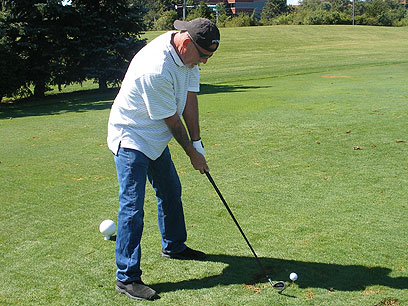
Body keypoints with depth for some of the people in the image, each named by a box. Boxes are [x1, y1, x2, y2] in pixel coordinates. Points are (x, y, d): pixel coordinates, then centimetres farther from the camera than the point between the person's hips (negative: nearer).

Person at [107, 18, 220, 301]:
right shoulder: (156, 69, -34)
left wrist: (197, 142, -6)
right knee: (132, 206, -10)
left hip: (156, 137, 9)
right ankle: (127, 277, -4)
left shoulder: (188, 53, -6)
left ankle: (174, 246, 41)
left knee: (171, 192, 21)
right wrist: (192, 154, -10)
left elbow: (189, 99, -3)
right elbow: (172, 120, -23)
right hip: (131, 138, -9)